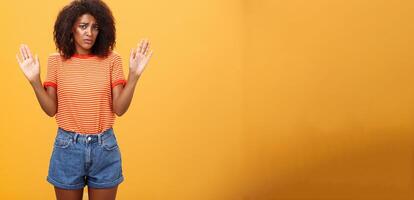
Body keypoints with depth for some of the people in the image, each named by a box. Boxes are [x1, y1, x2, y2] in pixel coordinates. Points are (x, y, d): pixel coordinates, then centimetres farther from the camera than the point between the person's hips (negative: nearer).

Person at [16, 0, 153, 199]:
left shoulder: (111, 59, -3)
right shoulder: (57, 60, -1)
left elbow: (119, 109, -7)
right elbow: (51, 110, -1)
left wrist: (134, 75, -17)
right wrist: (34, 80, -13)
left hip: (104, 147, 0)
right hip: (68, 147, 0)